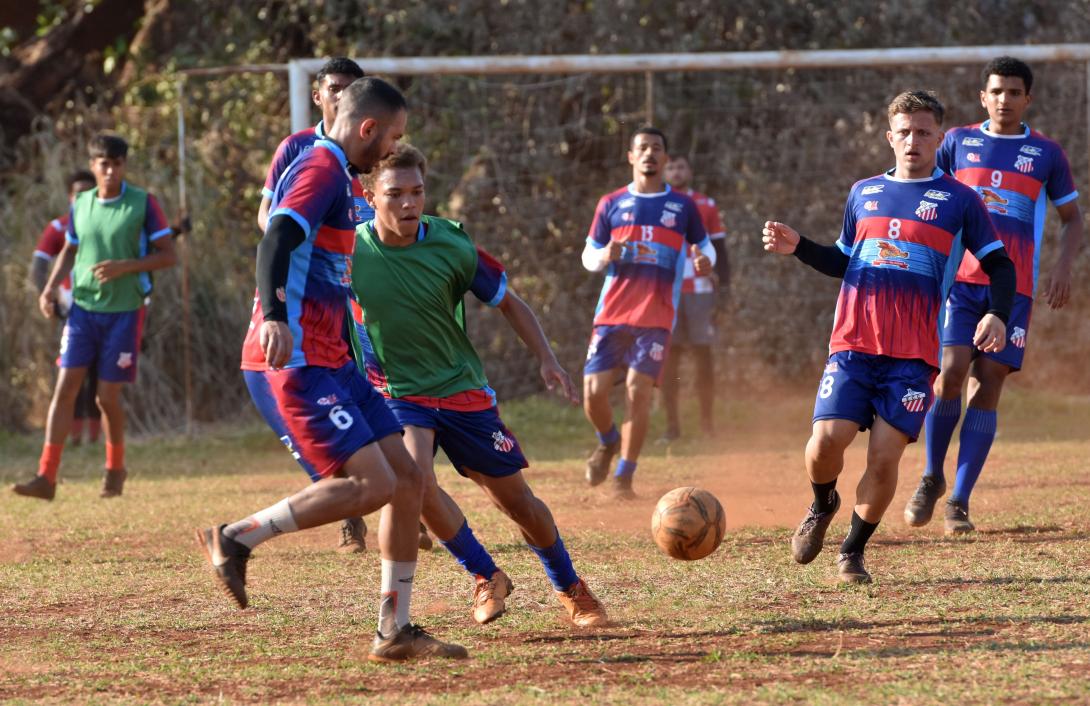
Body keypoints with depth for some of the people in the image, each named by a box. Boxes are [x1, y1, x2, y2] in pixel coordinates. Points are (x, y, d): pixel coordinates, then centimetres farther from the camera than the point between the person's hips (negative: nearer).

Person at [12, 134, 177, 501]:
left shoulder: (143, 203, -6)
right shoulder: (80, 205, 7)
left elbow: (169, 255, -6)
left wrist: (124, 267, -18)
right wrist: (51, 287, 5)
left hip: (124, 312, -3)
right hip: (83, 309, 3)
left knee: (107, 396, 0)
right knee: (65, 388, -8)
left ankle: (115, 468, 25)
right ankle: (46, 477, -11)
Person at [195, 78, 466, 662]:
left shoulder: (332, 171, 20)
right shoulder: (322, 169, -11)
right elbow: (275, 242, -26)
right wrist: (273, 318, -42)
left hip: (327, 362, 10)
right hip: (293, 365, -10)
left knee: (406, 477, 6)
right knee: (372, 485, -18)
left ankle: (395, 631, 9)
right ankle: (236, 539, -8)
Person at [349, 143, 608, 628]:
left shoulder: (452, 246, -15)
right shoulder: (349, 252, -16)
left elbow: (508, 302, -1)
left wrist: (546, 360, -9)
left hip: (462, 388, 1)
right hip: (396, 394, -1)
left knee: (516, 501, 6)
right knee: (416, 480, -28)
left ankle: (569, 588, 32)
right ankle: (486, 578, -6)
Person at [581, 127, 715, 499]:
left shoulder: (683, 206, 7)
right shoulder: (611, 204, 9)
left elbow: (703, 246, 16)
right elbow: (588, 255, 13)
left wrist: (704, 261, -8)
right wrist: (605, 255, -11)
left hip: (657, 315, -1)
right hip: (612, 311, 1)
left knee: (639, 389, -14)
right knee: (593, 390, -7)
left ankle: (624, 475, -3)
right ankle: (608, 442, 26)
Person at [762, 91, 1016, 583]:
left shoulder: (959, 201, 5)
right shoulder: (864, 193, 15)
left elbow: (1000, 266, 7)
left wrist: (997, 315, -11)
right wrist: (798, 247, 9)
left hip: (913, 355, -2)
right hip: (853, 343, 2)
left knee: (884, 458, -10)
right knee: (826, 440, -13)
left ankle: (853, 551, 10)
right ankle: (823, 506, 20)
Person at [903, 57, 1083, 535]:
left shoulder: (1046, 154, 10)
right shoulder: (958, 142, 9)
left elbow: (1072, 217, 17)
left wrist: (1064, 265, 0)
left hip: (1013, 287, 1)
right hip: (959, 279, -1)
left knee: (987, 386, -4)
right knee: (951, 373, -16)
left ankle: (959, 502, 0)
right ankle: (932, 478, 6)